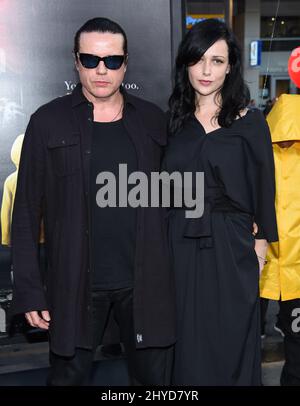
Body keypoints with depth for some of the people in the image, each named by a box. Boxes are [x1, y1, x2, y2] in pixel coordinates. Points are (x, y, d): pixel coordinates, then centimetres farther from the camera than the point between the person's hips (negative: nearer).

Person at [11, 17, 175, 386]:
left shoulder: (153, 120, 5)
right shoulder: (48, 122, -2)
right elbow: (26, 212, -1)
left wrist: (173, 273, 5)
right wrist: (29, 289, -5)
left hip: (146, 284, 2)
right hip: (75, 286, -1)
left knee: (156, 378, 12)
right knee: (67, 376, 12)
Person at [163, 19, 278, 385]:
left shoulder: (250, 123, -3)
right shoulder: (176, 122, 6)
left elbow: (263, 192, 0)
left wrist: (260, 246, -2)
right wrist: (168, 242, 5)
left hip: (231, 249, -2)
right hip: (181, 248, 3)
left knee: (230, 345, 9)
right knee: (188, 345, 13)